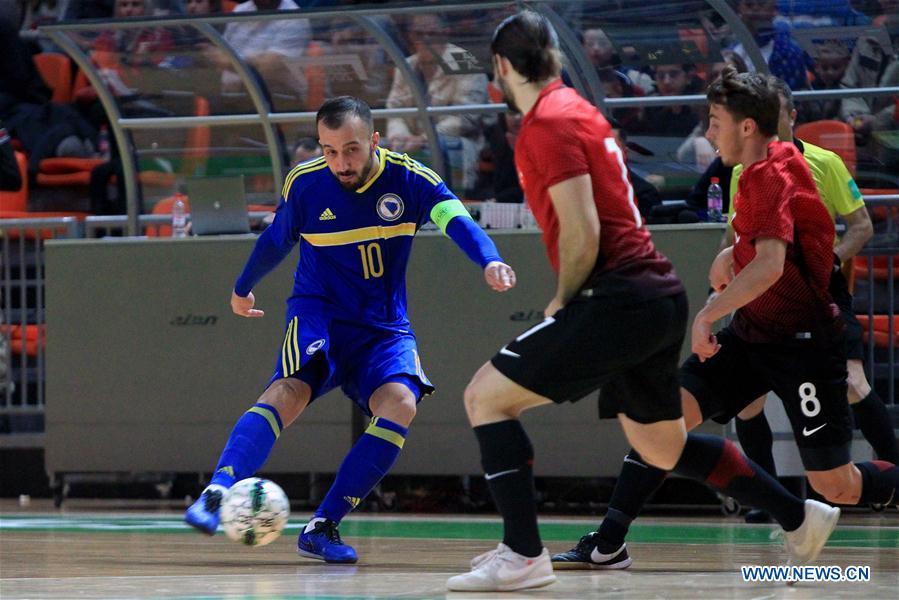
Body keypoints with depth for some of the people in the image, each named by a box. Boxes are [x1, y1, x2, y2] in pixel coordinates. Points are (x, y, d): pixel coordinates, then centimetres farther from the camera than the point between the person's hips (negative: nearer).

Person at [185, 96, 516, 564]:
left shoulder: (409, 179, -9)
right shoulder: (303, 184, -7)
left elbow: (457, 220, -26)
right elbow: (276, 240, 13)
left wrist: (490, 262, -46)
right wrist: (242, 289, 28)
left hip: (383, 327, 1)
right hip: (317, 310, -1)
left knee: (400, 404, -26)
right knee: (290, 390, -31)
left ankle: (322, 527, -19)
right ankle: (215, 495, -43)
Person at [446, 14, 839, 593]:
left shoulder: (548, 123, -11)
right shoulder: (576, 108, 18)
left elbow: (581, 233, -18)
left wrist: (563, 302, -3)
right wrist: (572, 301, 16)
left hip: (619, 300, -9)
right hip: (660, 295, 9)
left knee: (486, 396, -6)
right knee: (662, 448, 23)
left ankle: (523, 554, -12)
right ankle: (801, 516, 31)